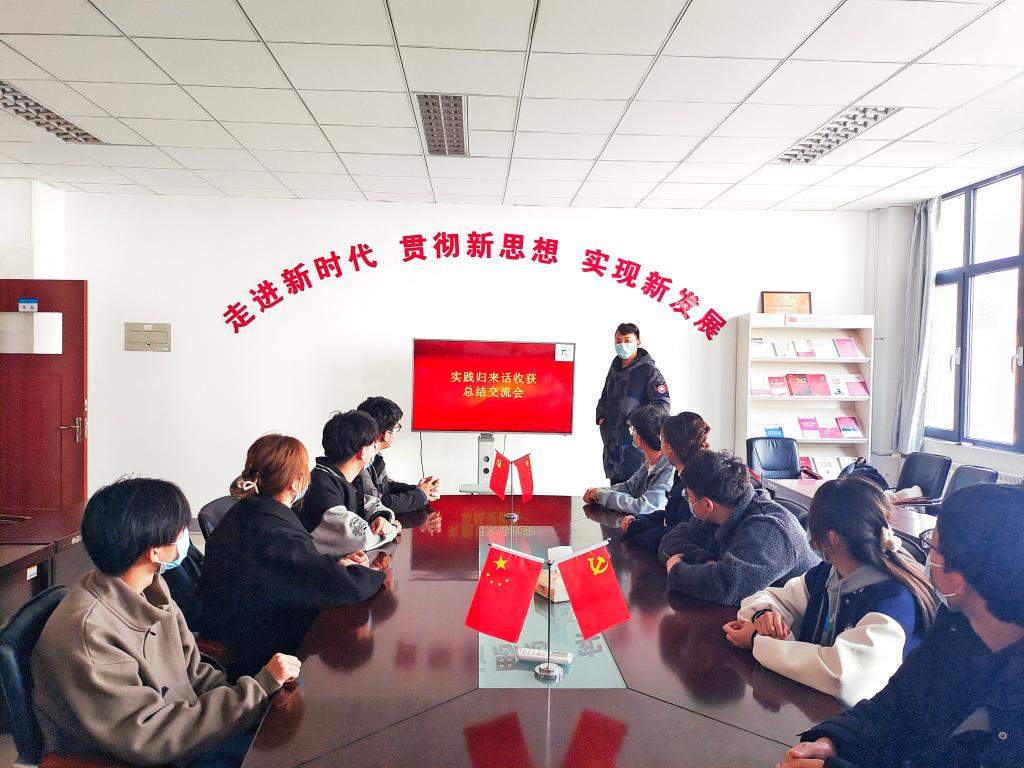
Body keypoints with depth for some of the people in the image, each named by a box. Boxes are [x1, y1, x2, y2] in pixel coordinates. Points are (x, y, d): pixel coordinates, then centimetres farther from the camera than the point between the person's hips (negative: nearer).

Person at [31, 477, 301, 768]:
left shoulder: (151, 591, -3)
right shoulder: (86, 633, -27)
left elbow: (191, 673, 3)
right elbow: (148, 739, -26)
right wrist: (260, 686, -25)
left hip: (181, 738, 7)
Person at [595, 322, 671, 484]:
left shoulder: (648, 370, -7)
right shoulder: (615, 368, 16)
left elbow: (663, 404, -13)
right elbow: (604, 398, 29)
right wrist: (601, 416, 12)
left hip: (635, 440, -7)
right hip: (612, 439, 7)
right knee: (616, 490, 14)